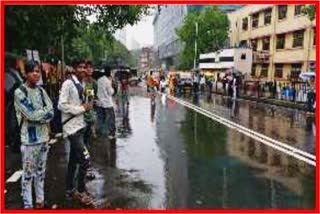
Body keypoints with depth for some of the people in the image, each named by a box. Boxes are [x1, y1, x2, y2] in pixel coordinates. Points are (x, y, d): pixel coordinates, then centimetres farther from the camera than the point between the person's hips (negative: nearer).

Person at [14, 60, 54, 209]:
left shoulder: (41, 91, 8)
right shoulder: (19, 92, -9)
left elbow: (51, 112, 1)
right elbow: (30, 114, -18)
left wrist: (37, 115, -13)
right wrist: (45, 112, -5)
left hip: (43, 136, 6)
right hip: (29, 139, -6)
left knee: (41, 171, 16)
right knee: (28, 174, 1)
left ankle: (40, 200, 29)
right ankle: (28, 205, 13)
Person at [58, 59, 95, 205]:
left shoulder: (80, 84, 11)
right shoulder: (68, 83, -15)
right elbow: (61, 105, -22)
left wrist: (86, 106, 0)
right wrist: (82, 108, -17)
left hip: (80, 125, 9)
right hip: (72, 127, -9)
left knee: (73, 160, 16)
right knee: (85, 160, -8)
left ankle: (70, 190, 29)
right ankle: (81, 191, 10)